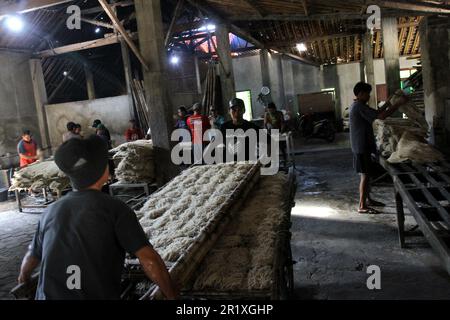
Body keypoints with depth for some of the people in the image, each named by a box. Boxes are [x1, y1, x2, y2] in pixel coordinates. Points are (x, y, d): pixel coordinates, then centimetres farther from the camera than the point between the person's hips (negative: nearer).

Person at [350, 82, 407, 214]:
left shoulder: (355, 106, 14)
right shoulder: (360, 107, -19)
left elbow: (374, 113, 25)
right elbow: (381, 116, -25)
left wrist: (386, 104, 16)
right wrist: (399, 103, -19)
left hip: (362, 146, 10)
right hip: (362, 146, -10)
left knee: (367, 174, 18)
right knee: (365, 175, -6)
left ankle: (368, 199, 29)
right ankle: (362, 206, 0)